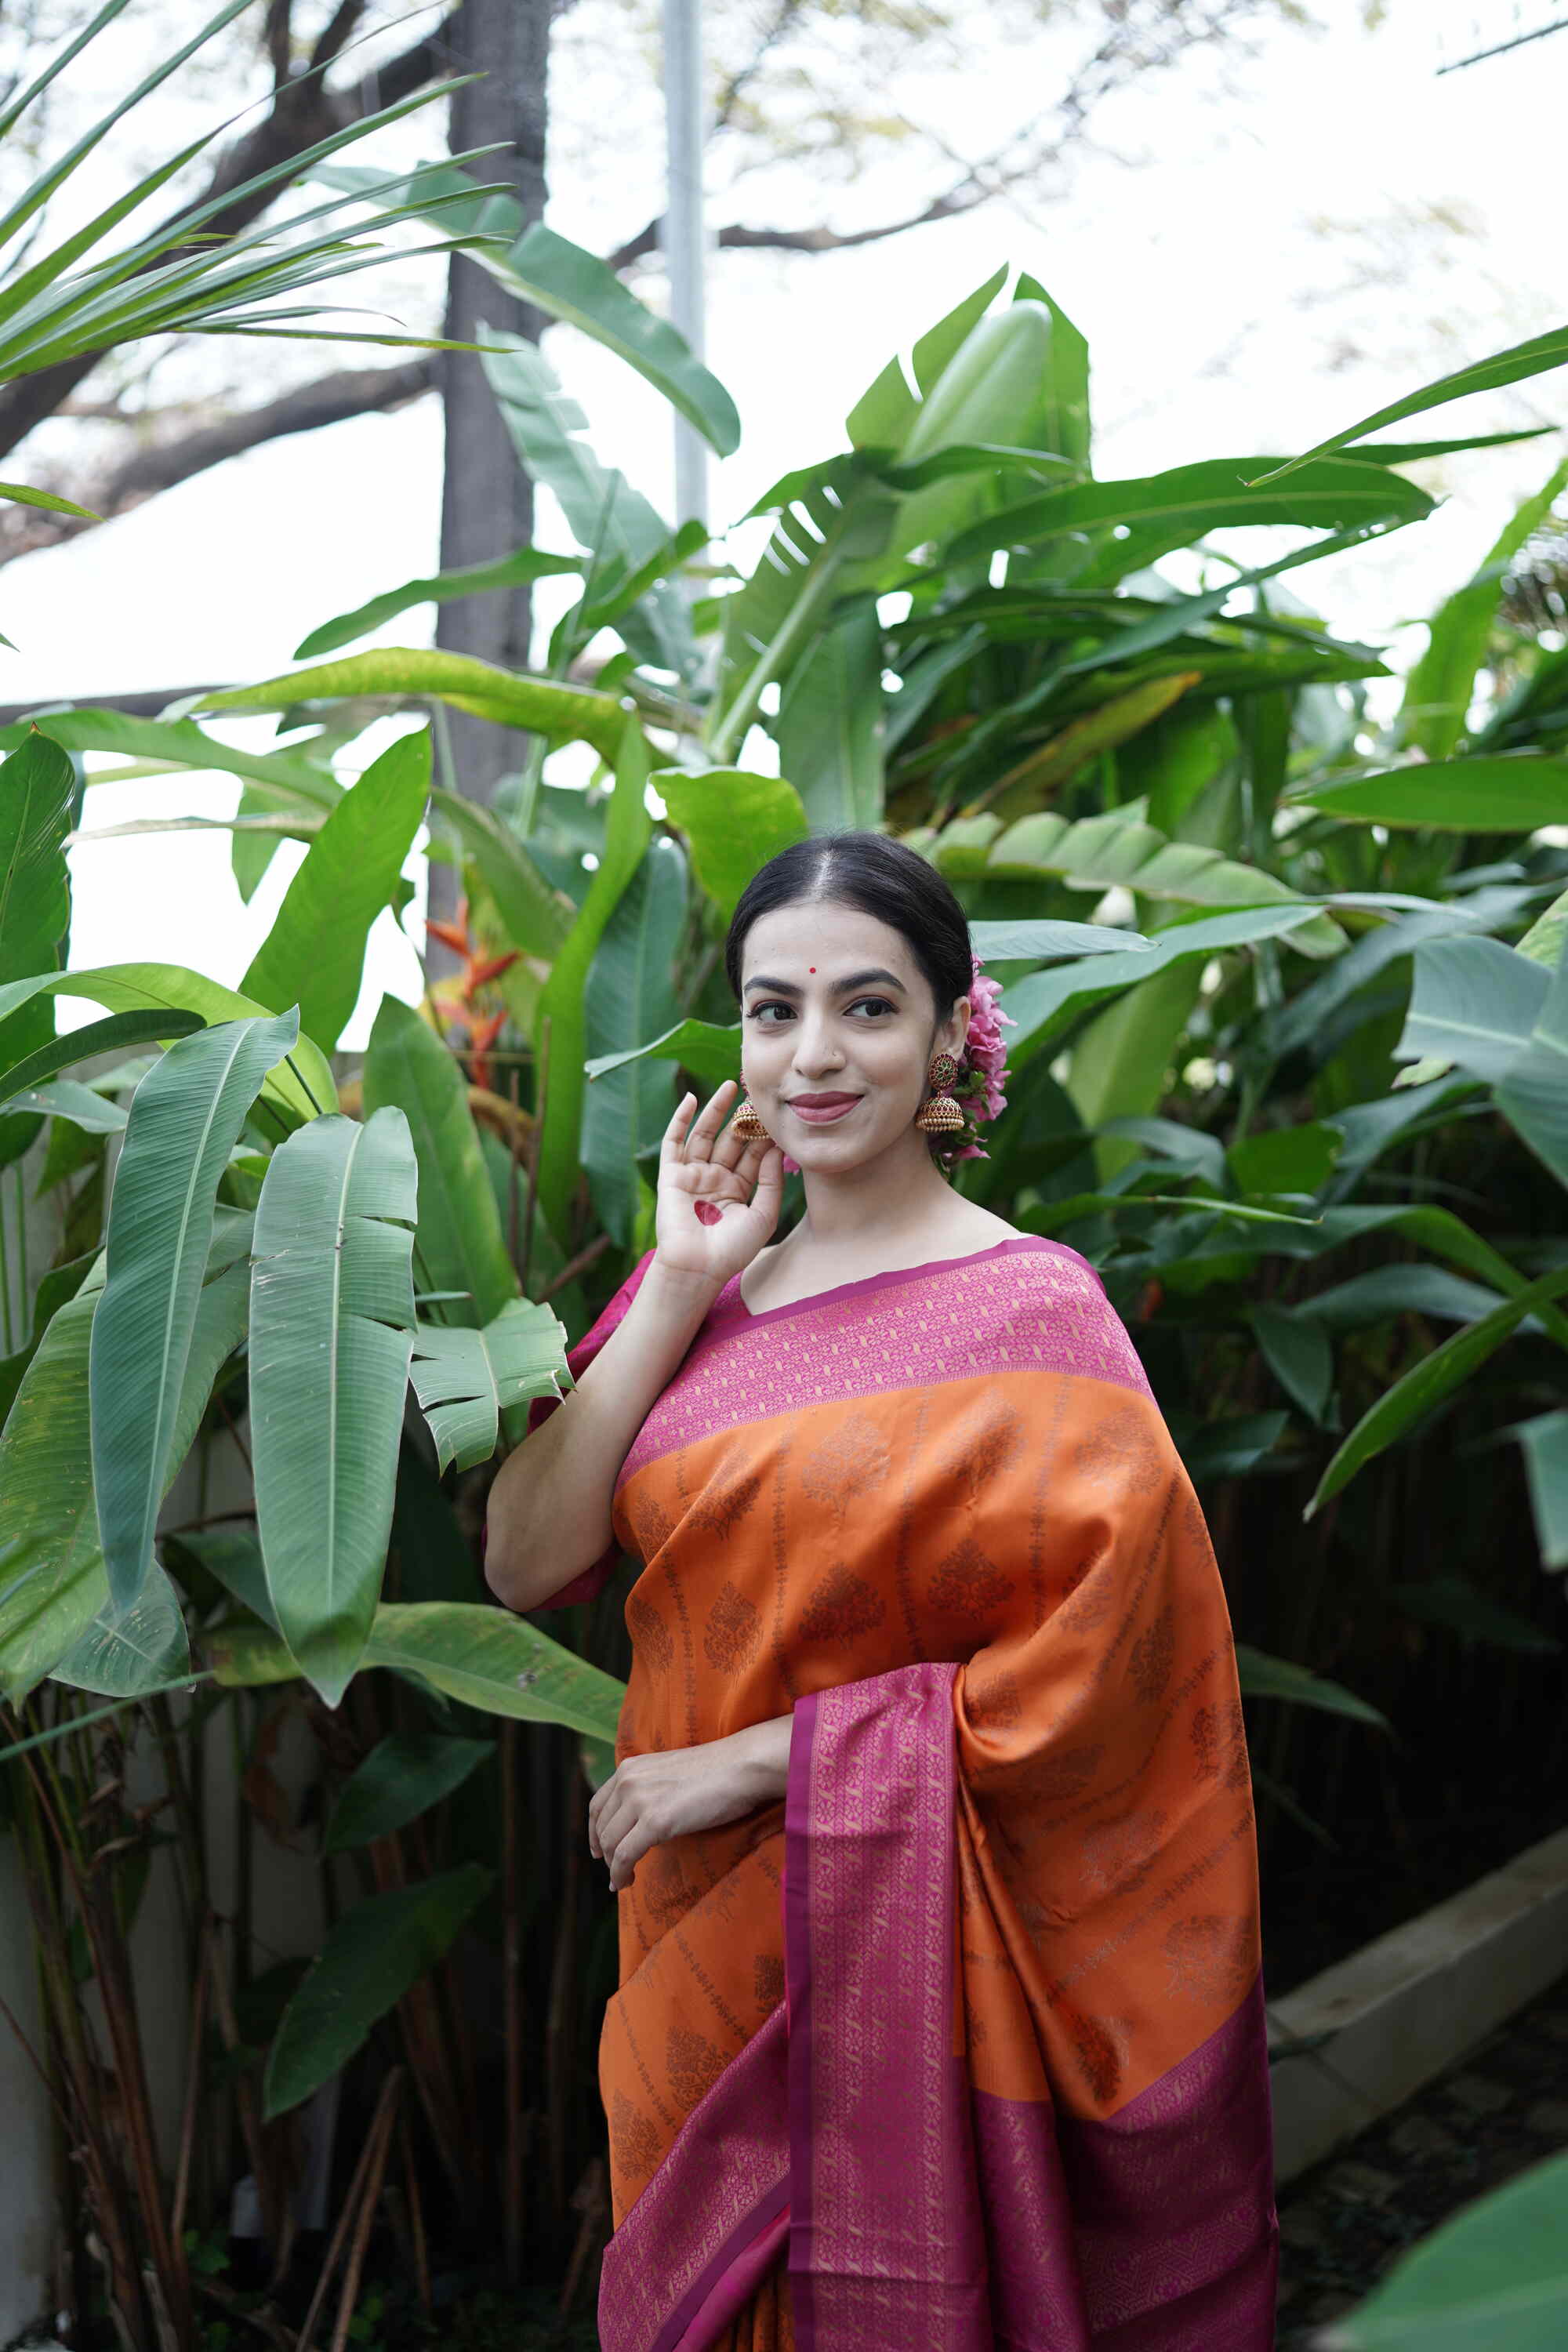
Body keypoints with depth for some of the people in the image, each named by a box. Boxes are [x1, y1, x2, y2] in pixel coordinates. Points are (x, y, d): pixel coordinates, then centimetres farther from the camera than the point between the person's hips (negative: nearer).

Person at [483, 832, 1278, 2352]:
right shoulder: (703, 1276, 3)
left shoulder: (1027, 1309, -13)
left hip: (903, 1956, -5)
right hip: (695, 1942, 6)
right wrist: (678, 1289, -11)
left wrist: (754, 1758, -17)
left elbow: (1096, 1666, -18)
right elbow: (526, 1566, -5)